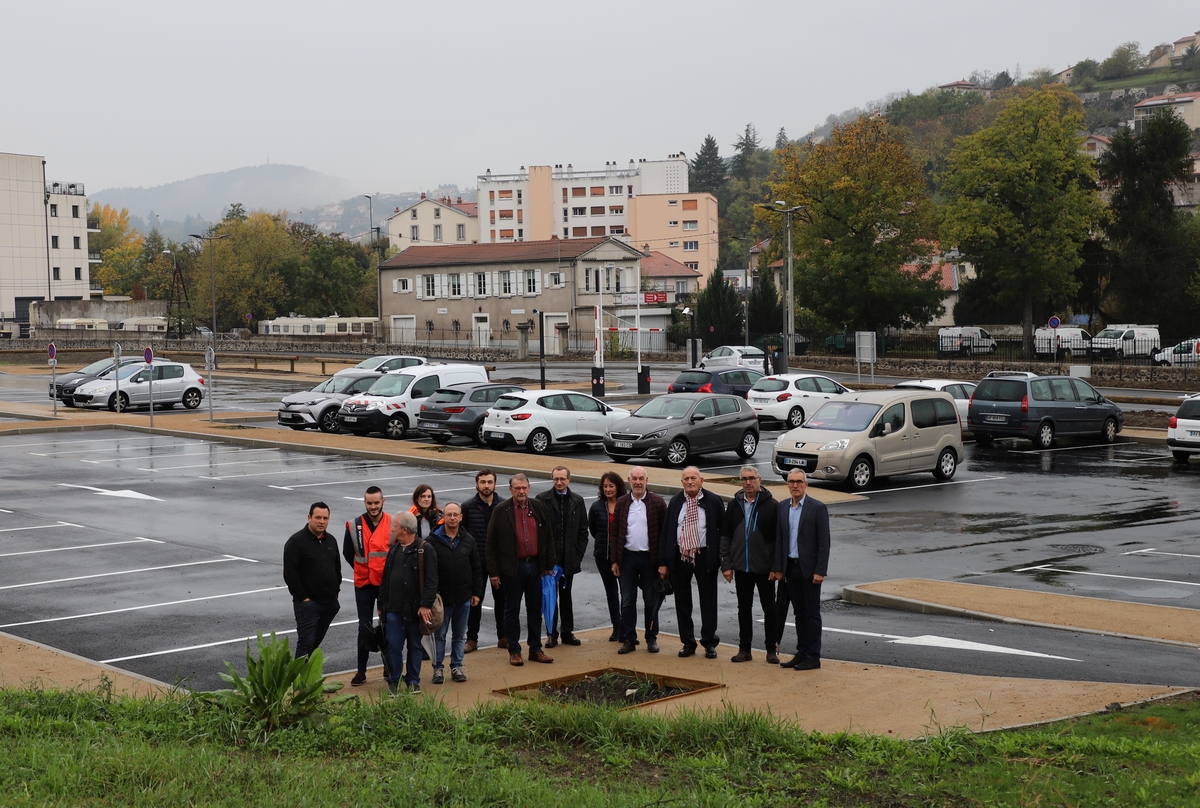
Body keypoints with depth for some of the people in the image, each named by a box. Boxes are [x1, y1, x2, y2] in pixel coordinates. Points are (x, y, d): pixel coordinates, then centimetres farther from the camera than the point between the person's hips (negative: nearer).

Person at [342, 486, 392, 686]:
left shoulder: (394, 525, -6)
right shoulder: (354, 526, -4)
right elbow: (348, 554, 8)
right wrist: (363, 571, 9)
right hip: (363, 584, 1)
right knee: (365, 627, 7)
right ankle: (361, 670, 14)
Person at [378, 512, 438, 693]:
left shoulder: (424, 550, -9)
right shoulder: (394, 550, 12)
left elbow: (431, 581, -14)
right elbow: (385, 580, 17)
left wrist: (426, 605, -21)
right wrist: (381, 605, 15)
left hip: (415, 608, -4)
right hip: (393, 608, 5)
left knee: (414, 646, 9)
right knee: (394, 646, 2)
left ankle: (413, 681, 19)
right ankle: (393, 681, 13)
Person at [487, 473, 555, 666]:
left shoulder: (539, 507, 3)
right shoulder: (501, 511, -6)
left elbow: (548, 539, 9)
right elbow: (491, 543, -4)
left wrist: (549, 565, 5)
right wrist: (494, 571, -8)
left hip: (535, 565, 3)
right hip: (512, 568, -3)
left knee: (535, 609, 11)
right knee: (512, 610, 5)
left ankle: (535, 649, 20)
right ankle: (514, 651, 14)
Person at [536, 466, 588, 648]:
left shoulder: (577, 501, 6)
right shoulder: (542, 499, -3)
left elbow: (583, 531, 7)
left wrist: (578, 555, -1)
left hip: (569, 558, 2)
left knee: (566, 596, 10)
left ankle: (567, 633, 18)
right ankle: (552, 634, 11)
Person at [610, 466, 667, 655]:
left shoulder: (657, 502, -3)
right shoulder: (621, 503, 4)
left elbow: (665, 533, -4)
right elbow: (615, 533, 7)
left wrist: (663, 563, -9)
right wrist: (614, 560, 1)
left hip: (650, 558, -2)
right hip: (628, 558, 2)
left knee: (651, 601, 7)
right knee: (627, 601, 5)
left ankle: (652, 638, 18)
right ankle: (629, 639, 13)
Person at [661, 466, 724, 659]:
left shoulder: (713, 501, -4)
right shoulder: (675, 502, 5)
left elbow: (723, 530, -2)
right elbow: (666, 532, 6)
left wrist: (724, 560, -7)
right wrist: (664, 561, 1)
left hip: (705, 557, -3)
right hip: (680, 557, 3)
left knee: (708, 601, 4)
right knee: (682, 601, 8)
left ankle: (709, 643, 14)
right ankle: (688, 643, 19)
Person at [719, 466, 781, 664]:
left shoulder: (771, 505, -6)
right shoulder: (734, 505, 5)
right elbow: (725, 536, 7)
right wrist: (726, 564, 1)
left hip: (764, 567, -3)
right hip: (741, 567, 3)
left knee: (770, 607, 3)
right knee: (744, 607, 10)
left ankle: (772, 650, 12)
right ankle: (744, 649, 17)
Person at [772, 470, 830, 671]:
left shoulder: (818, 508, -7)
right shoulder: (782, 508, 8)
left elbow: (824, 542, -10)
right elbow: (779, 539, 11)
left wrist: (820, 571, -14)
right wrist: (778, 568, 6)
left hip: (809, 568, -5)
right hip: (791, 567, 5)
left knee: (812, 613, 1)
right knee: (799, 613, 12)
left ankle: (813, 656, 5)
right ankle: (802, 653, 18)